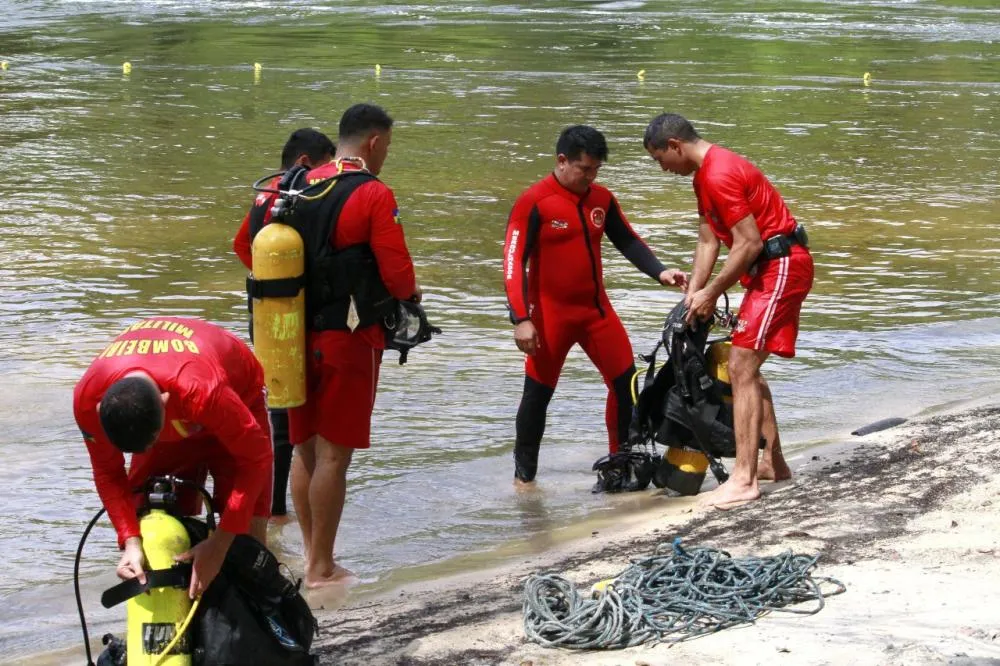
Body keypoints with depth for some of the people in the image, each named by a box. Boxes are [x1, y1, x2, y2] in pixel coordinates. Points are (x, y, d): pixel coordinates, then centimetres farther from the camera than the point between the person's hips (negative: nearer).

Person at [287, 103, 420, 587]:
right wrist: (410, 293, 7)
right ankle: (322, 569, 4)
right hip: (348, 337, -6)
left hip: (298, 334, 7)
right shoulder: (373, 195, -12)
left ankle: (309, 555, 24)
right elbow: (398, 275, -16)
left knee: (304, 448, 15)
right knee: (334, 454, -1)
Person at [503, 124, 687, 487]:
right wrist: (521, 319, -20)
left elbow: (627, 240, 13)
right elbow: (513, 262, -14)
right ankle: (524, 475, 17)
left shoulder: (601, 198, 5)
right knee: (538, 393, 3)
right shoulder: (533, 202, -12)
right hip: (551, 314, -5)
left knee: (625, 381, 2)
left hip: (596, 308, 5)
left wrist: (659, 271, -3)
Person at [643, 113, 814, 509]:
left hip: (780, 267, -11)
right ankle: (773, 463, 24)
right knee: (746, 367, 17)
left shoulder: (720, 176, -20)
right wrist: (692, 297, 5)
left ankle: (744, 480, -15)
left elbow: (749, 243, -23)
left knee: (741, 368, -13)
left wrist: (712, 293, -14)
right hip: (772, 269, 11)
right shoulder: (705, 175, 14)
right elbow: (708, 241, 14)